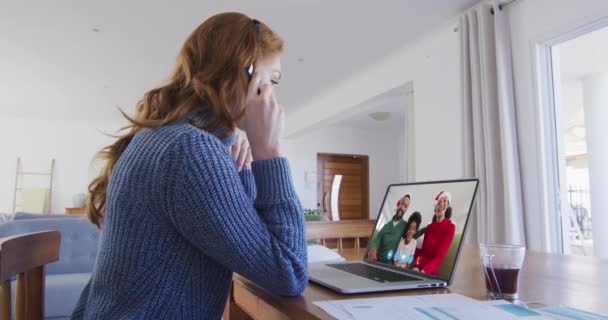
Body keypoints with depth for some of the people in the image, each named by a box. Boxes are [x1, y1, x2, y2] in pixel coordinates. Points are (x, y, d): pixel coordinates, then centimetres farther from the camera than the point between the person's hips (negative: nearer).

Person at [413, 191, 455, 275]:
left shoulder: (450, 227, -5)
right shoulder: (429, 227, 15)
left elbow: (440, 255, -13)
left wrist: (424, 271, -25)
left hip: (429, 271, -5)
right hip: (418, 266, 5)